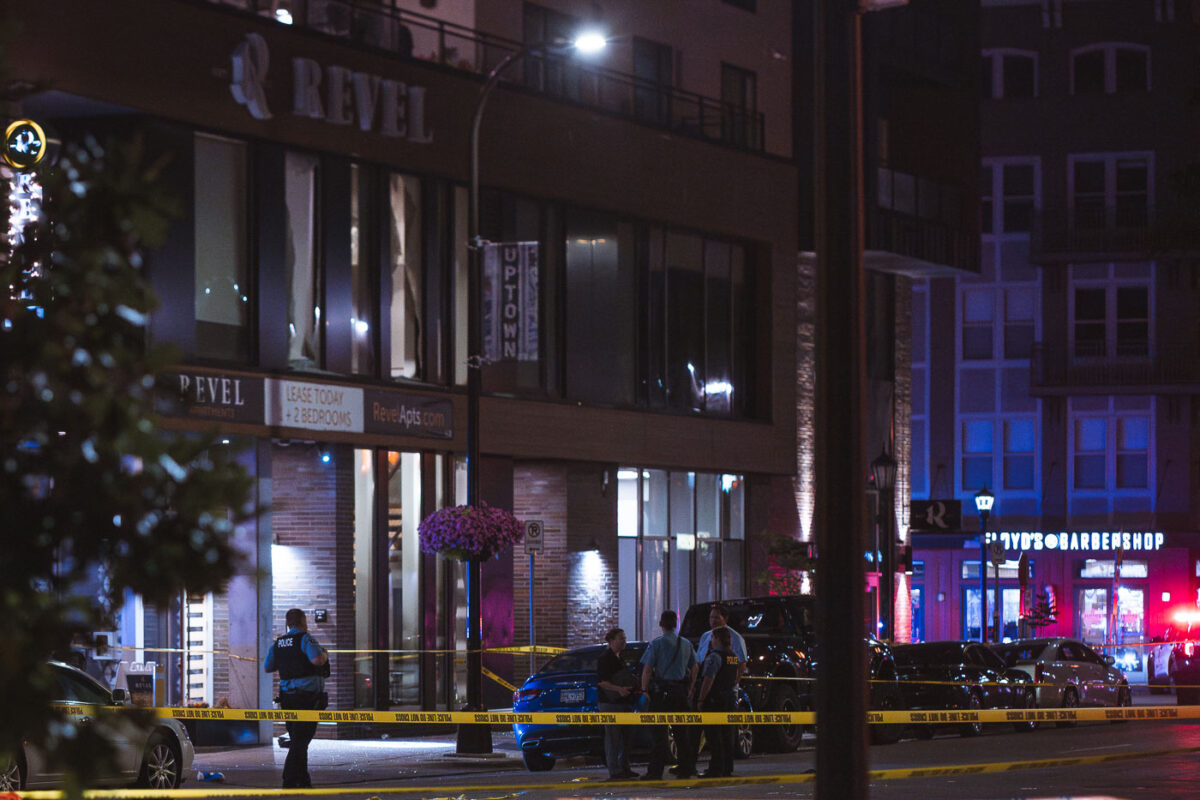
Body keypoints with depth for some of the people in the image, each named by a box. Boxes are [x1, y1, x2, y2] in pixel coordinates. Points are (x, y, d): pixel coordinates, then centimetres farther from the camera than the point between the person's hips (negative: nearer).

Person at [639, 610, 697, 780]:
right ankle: (686, 768, 13)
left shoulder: (656, 644, -7)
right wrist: (689, 689, 20)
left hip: (662, 692, -5)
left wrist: (644, 690, -2)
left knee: (659, 732, -4)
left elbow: (647, 669, -11)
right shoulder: (686, 644, 9)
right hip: (681, 692, 5)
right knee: (682, 730, 12)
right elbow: (694, 669, 13)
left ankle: (656, 771, -7)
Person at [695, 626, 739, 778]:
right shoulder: (733, 657, 12)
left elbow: (709, 680, -20)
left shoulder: (715, 656, -15)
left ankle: (716, 769, -7)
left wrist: (701, 699, -17)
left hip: (714, 701, -8)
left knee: (714, 736, -6)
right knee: (726, 735, 12)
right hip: (730, 700, 8)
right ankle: (727, 768, 15)